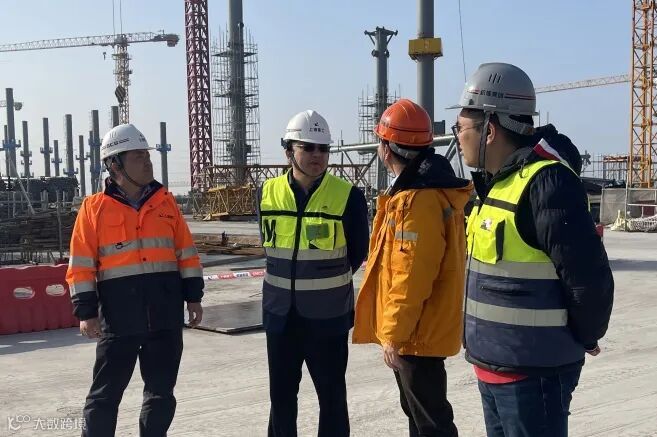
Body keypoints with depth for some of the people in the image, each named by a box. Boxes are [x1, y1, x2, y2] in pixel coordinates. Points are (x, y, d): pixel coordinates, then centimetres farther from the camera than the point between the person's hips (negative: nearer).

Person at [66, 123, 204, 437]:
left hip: (166, 314, 3)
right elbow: (81, 266, -2)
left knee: (161, 391, 12)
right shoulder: (94, 207, -2)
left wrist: (193, 296, 7)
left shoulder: (165, 201, 7)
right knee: (105, 394, 4)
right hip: (118, 315, -3)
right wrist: (86, 311, -7)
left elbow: (186, 252, 10)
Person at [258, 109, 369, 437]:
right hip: (281, 313, 3)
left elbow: (357, 254, 0)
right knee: (281, 394, 15)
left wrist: (327, 282, 7)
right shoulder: (267, 193, -1)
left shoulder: (347, 196, -10)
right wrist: (292, 280, 10)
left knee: (331, 394, 8)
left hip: (328, 316, -3)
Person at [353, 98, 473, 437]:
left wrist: (394, 335, -19)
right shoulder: (426, 190, 10)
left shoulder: (417, 202, -24)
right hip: (418, 329, 10)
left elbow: (410, 279, -26)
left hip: (415, 334, -10)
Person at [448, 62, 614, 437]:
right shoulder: (497, 182, 10)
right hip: (494, 367, 9)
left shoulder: (547, 183, -21)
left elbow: (589, 278, -23)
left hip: (533, 372, -9)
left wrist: (584, 338, -7)